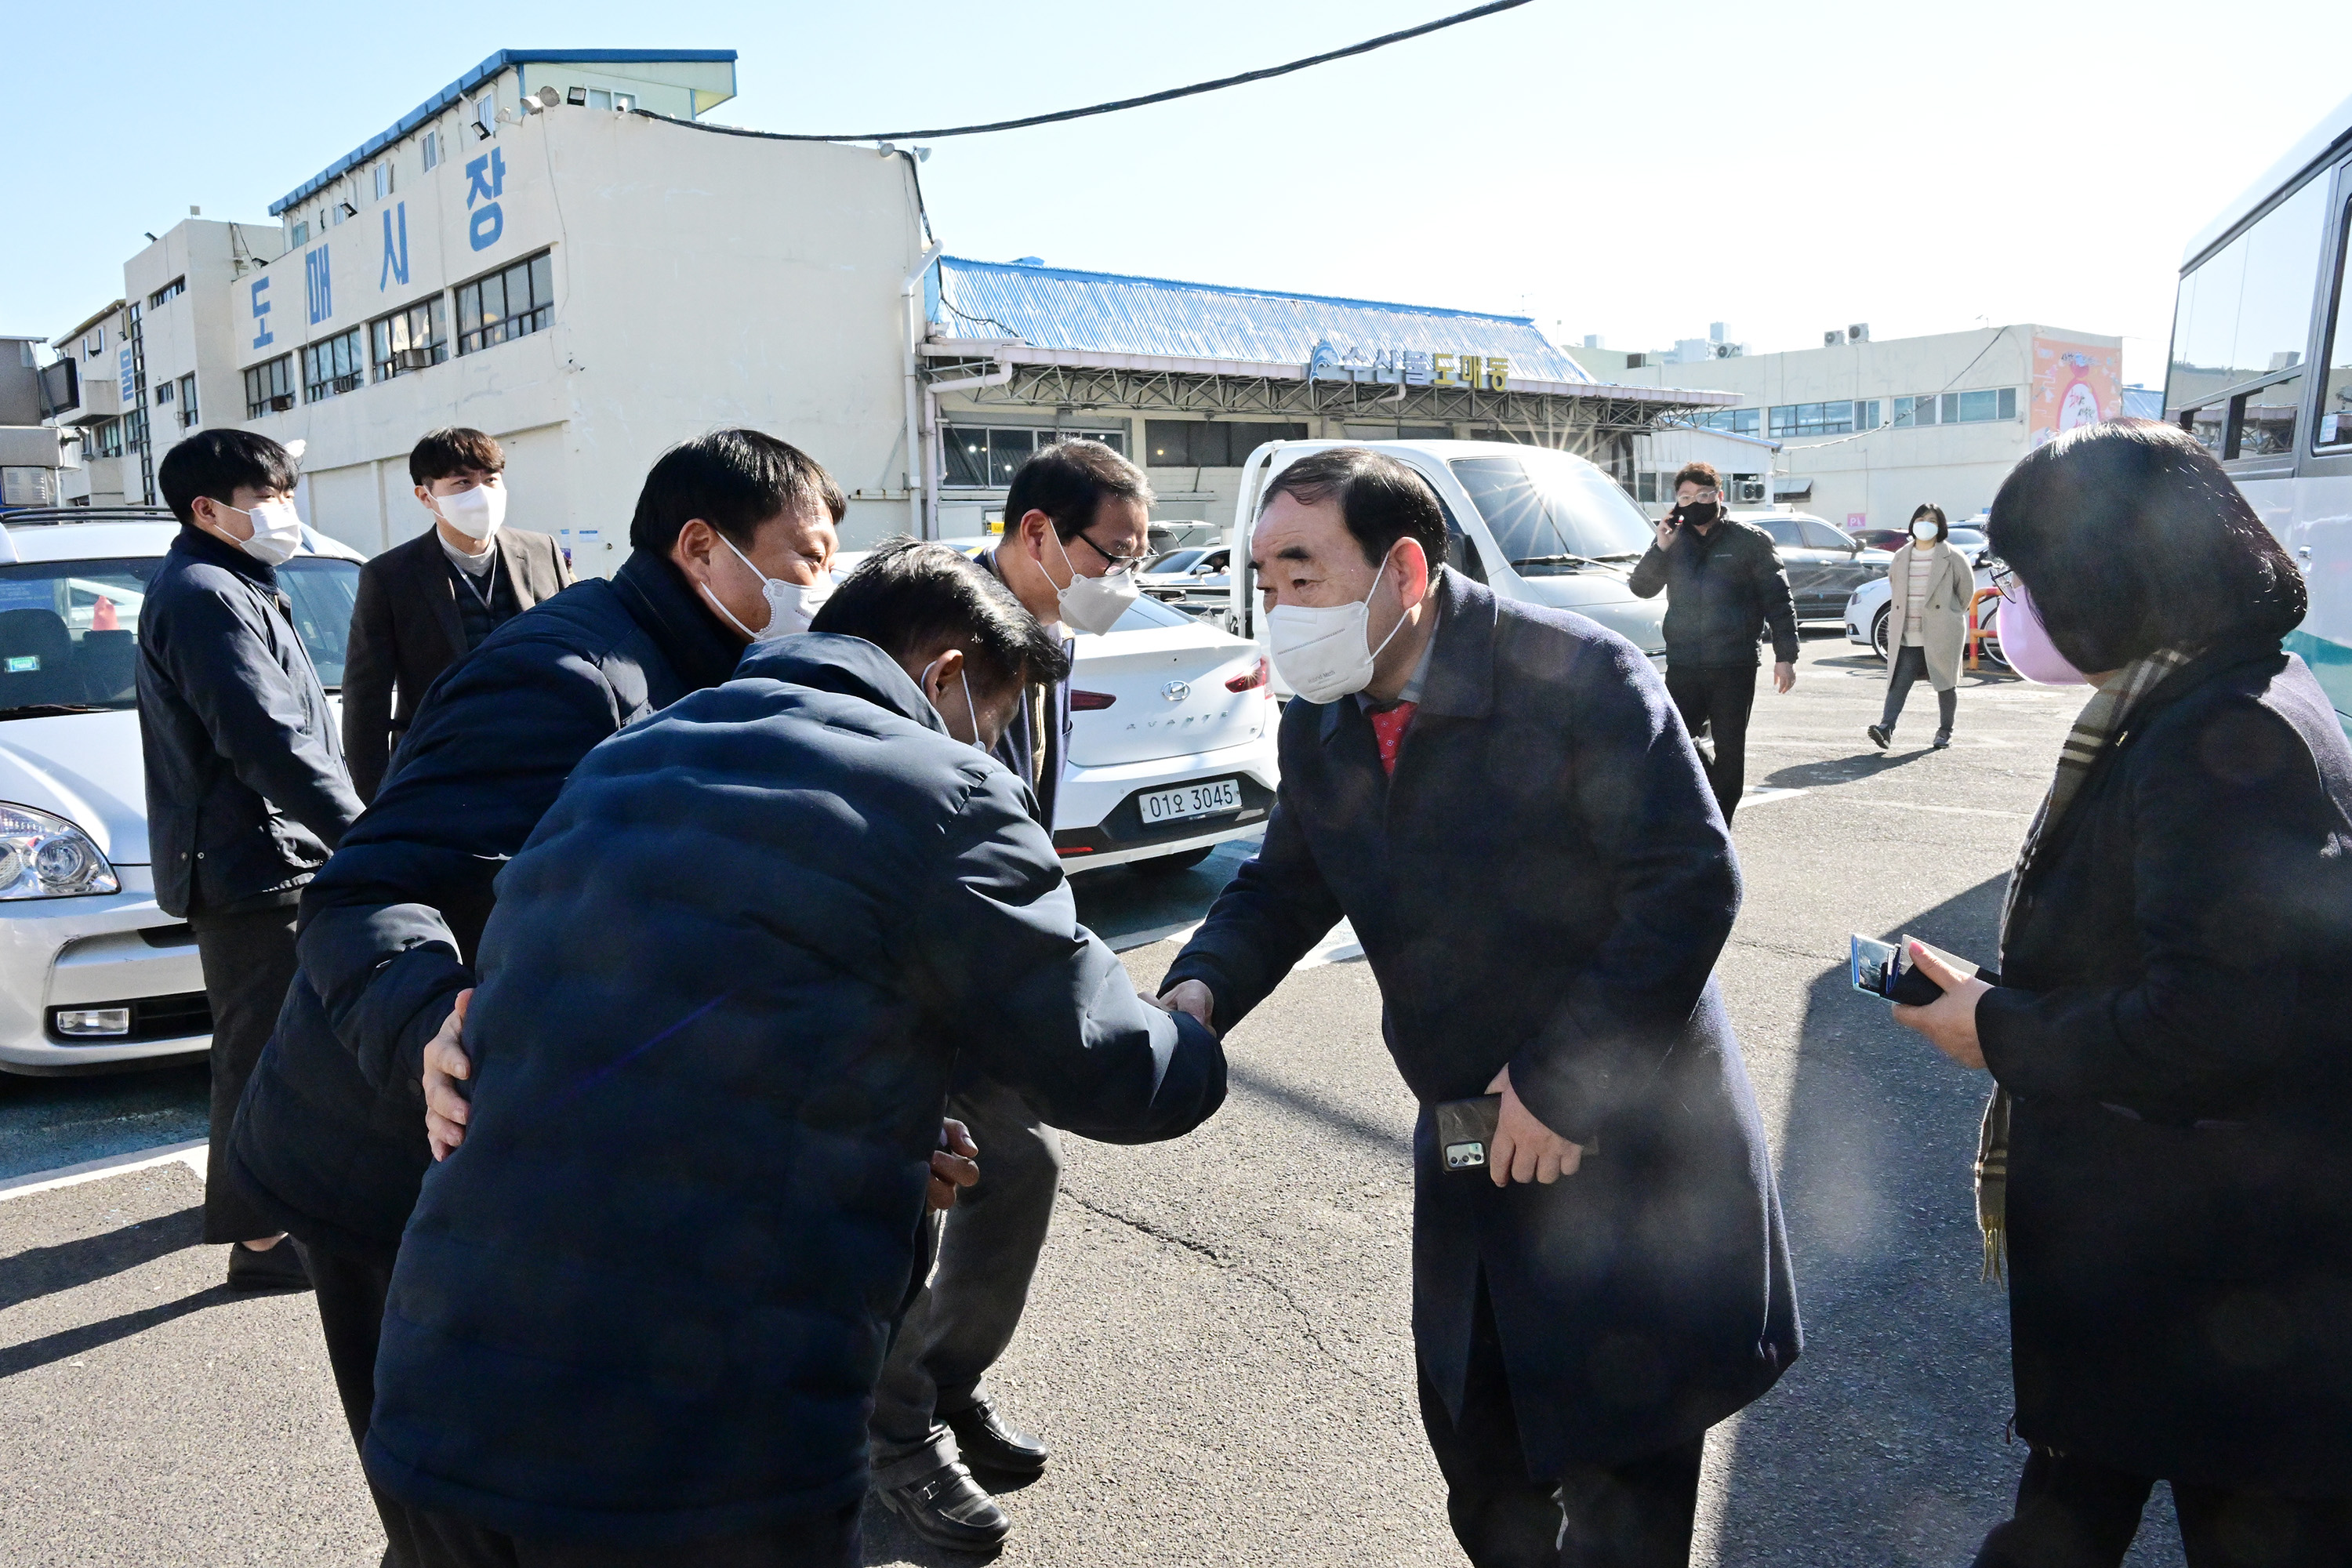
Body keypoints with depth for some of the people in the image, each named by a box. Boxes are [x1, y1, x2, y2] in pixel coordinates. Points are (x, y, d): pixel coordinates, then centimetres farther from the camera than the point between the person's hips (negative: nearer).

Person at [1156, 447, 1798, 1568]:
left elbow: (1693, 884, -21)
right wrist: (1199, 991, -13)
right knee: (1476, 1441, 21)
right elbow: (1283, 888, 8)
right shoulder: (1318, 725, -1)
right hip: (1470, 1140, 6)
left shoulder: (1576, 674, -21)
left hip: (1625, 1130, -6)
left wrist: (1562, 1078, -22)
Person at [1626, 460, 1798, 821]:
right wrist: (1660, 549, -9)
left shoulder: (1749, 540, 2)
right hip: (1682, 666, 3)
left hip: (1735, 666, -3)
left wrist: (1785, 656, -5)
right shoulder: (1673, 541, 12)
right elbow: (1641, 588, 7)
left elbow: (1778, 600, 1)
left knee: (1729, 749, 4)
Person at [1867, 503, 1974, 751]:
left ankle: (1945, 731, 19)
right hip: (1907, 636, 3)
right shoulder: (1901, 557, 11)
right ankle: (1886, 727, -17)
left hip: (1942, 635, -3)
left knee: (1946, 683, 7)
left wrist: (1951, 615, 8)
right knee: (1899, 682, -8)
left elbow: (1967, 589, 4)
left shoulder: (1952, 557, -2)